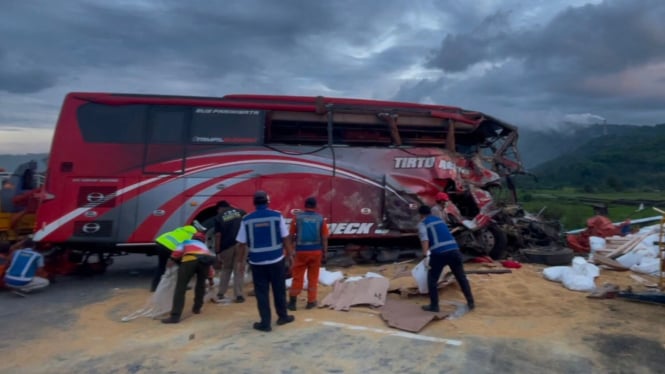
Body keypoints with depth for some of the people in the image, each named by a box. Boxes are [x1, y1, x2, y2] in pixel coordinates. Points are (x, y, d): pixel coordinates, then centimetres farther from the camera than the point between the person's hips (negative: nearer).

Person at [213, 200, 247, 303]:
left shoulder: (219, 217, 5)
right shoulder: (241, 212, 11)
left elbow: (218, 236, -1)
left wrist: (217, 252, 2)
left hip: (227, 246, 0)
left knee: (225, 269, 18)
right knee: (239, 270, 8)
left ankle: (220, 294, 20)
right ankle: (239, 295, 7)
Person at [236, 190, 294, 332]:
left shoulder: (247, 219, -3)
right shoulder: (277, 215, -6)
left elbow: (242, 243, 0)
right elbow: (285, 238, -4)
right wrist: (289, 254, 8)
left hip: (257, 261, 0)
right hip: (276, 259, 0)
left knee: (261, 292, 9)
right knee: (279, 289, 16)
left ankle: (265, 323, 13)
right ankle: (283, 316, 30)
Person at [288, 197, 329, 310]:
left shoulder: (298, 217, -4)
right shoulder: (320, 219, -3)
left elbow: (291, 235, -1)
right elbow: (324, 237, -2)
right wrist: (325, 252, 8)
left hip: (301, 251, 0)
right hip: (316, 251, 0)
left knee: (298, 276, 10)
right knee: (313, 277, 11)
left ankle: (292, 300, 12)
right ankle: (311, 301, 16)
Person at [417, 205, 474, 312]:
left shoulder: (422, 223, 7)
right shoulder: (439, 220, 26)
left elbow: (424, 239, -11)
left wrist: (426, 254, -19)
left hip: (439, 253, -5)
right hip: (454, 250, 5)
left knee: (432, 280, 12)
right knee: (461, 277, 18)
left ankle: (434, 305, 16)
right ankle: (470, 302, 25)